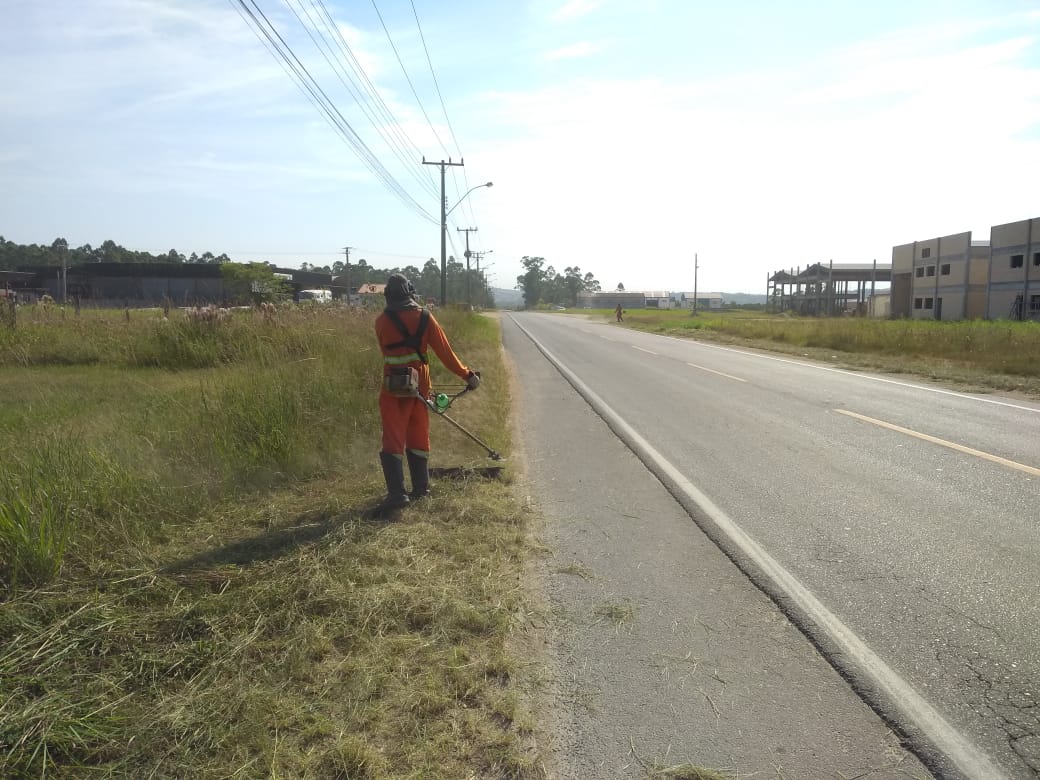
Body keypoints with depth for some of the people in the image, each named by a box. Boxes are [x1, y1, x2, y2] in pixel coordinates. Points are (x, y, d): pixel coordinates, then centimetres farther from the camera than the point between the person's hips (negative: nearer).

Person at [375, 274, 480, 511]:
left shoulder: (382, 321, -4)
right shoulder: (425, 318, -1)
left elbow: (386, 351, 8)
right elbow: (445, 351, -2)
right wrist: (467, 375, 5)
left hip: (393, 387, -3)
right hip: (419, 385, 3)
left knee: (393, 440, -1)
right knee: (418, 437, 14)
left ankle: (397, 493, -8)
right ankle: (421, 488, 23)